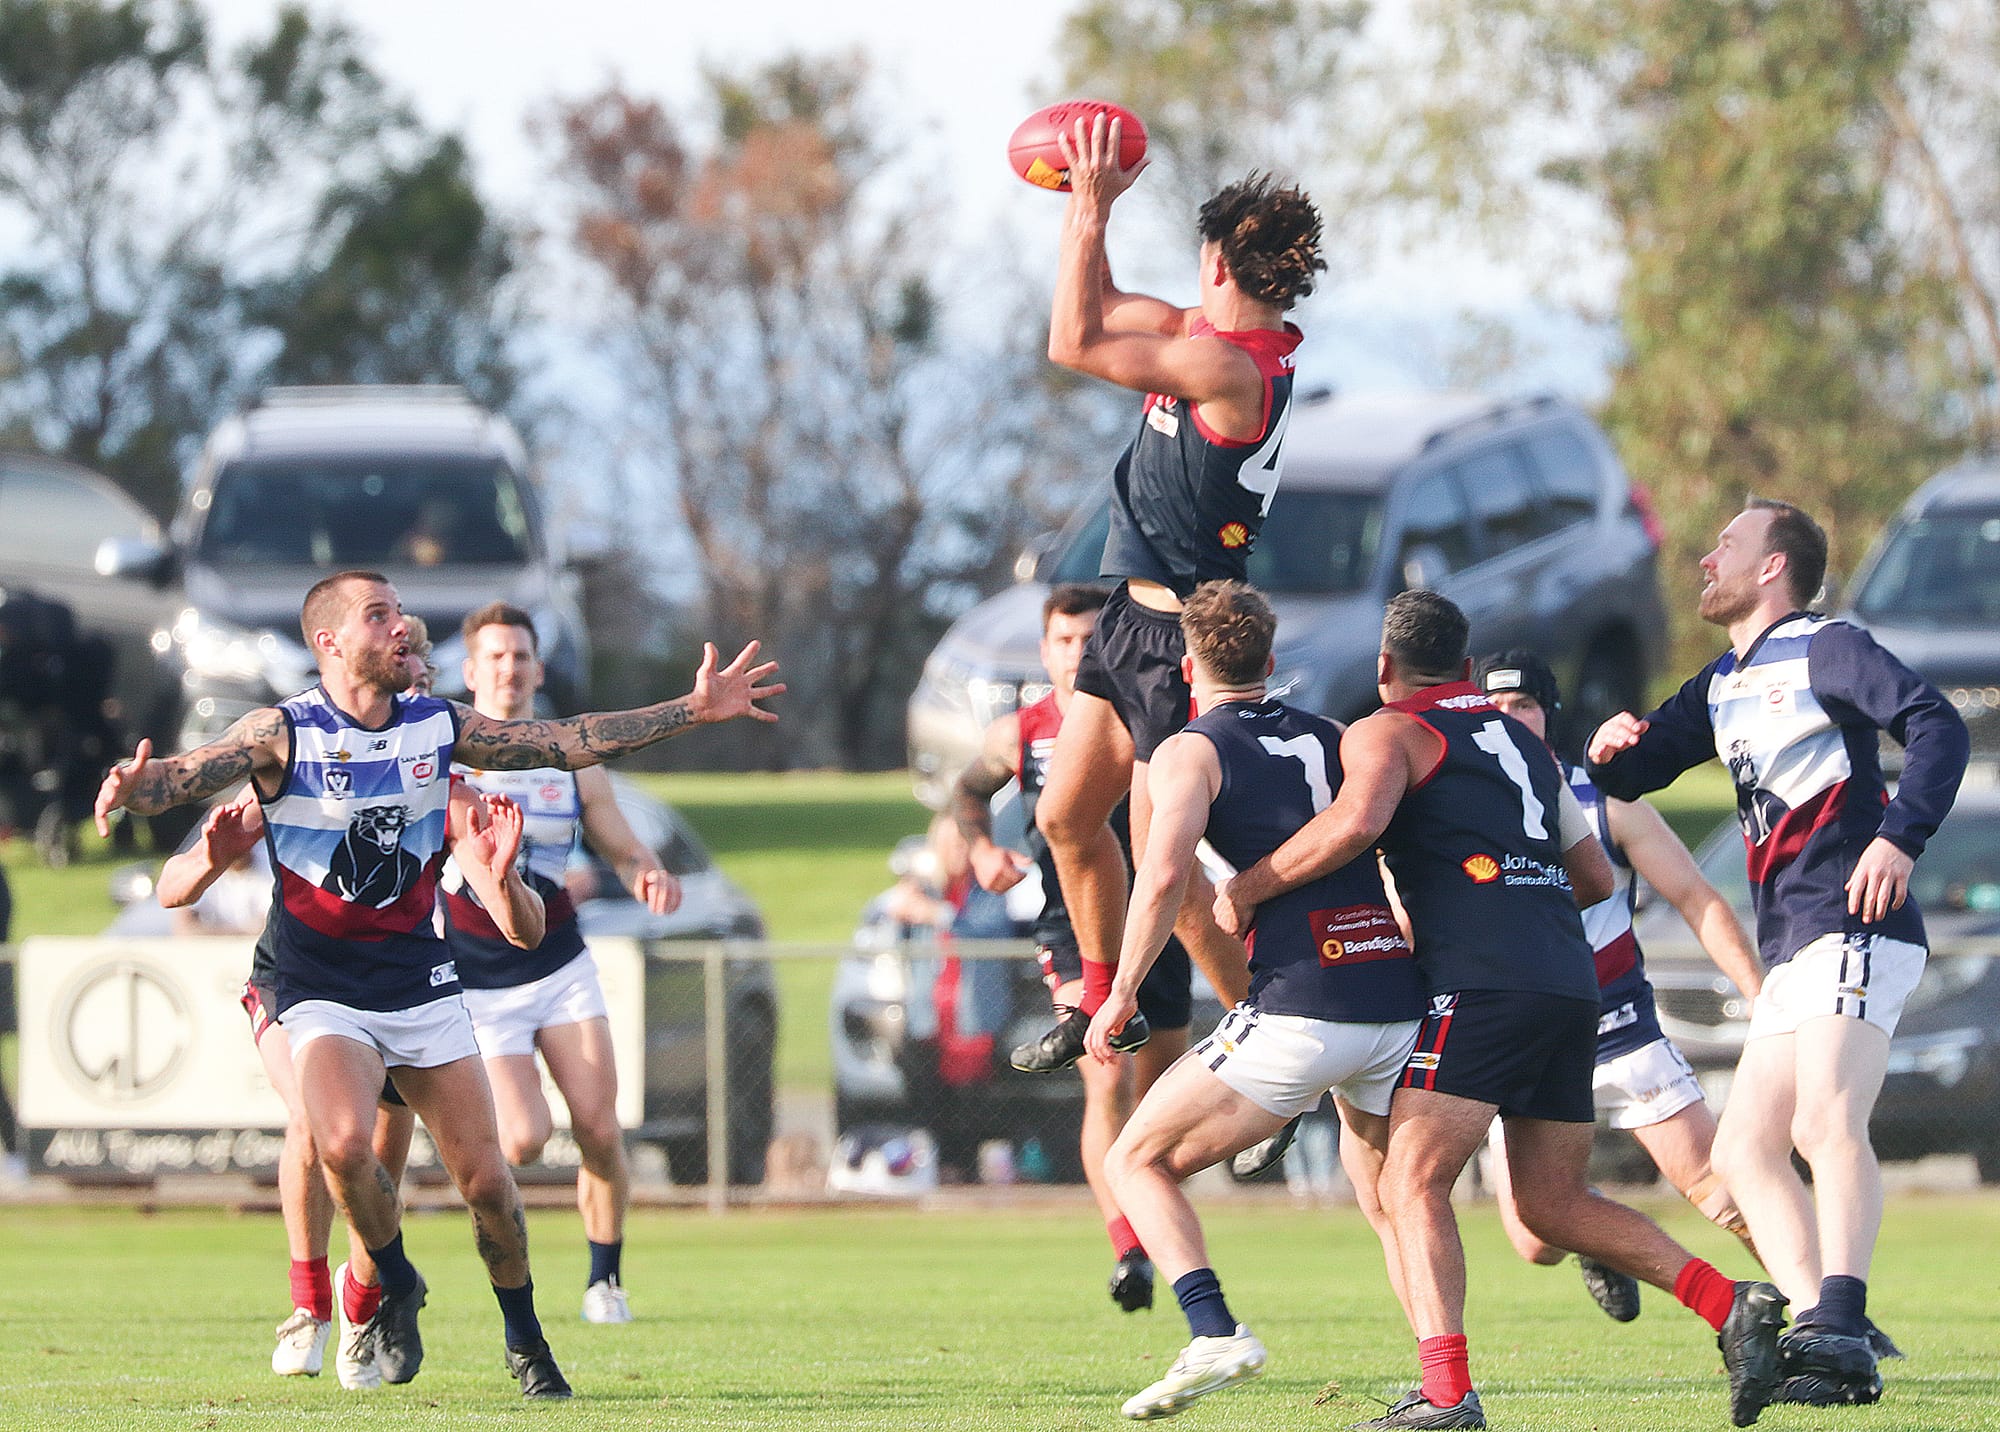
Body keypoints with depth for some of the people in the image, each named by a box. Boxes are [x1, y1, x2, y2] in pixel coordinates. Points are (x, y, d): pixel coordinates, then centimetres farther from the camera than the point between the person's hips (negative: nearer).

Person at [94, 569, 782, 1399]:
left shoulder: (439, 727, 2)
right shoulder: (285, 733, -11)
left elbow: (568, 743, 8)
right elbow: (191, 773, -24)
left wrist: (694, 710, 5)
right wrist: (136, 788, -47)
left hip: (421, 984, 4)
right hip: (324, 994, -4)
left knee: (485, 1179, 0)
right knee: (345, 1144, -29)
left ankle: (526, 1344, 22)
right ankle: (396, 1286, 0)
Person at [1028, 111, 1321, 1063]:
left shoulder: (1230, 367, -24)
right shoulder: (1214, 339, 6)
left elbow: (1075, 342, -24)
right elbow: (1101, 309, 20)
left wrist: (1090, 211, -17)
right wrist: (1089, 203, 12)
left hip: (1180, 635, -10)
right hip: (1134, 617, 10)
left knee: (1164, 865, -7)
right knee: (1066, 817, 18)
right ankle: (1104, 1006, 33)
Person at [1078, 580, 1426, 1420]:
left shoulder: (1192, 751, 4)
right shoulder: (1335, 738, 20)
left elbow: (1164, 872, -12)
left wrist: (1122, 994, -4)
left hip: (1300, 1012, -5)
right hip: (1399, 999, 5)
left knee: (1138, 1162, 8)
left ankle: (1214, 1334, -13)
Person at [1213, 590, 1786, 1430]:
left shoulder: (1388, 733, 4)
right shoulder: (1523, 743, 27)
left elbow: (1356, 822, -17)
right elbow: (1596, 877, 29)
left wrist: (1249, 889, -7)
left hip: (1482, 983, -7)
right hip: (1572, 983, 7)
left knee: (1413, 1184, -10)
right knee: (1553, 1204, 15)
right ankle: (1734, 1306, 1)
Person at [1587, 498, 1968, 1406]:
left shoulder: (1825, 650, -3)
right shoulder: (1724, 684, 22)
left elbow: (1936, 725, -15)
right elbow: (1633, 772, 27)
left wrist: (1900, 836, -28)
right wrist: (1611, 750, 2)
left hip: (1851, 931, -10)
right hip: (1791, 955, 10)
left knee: (1827, 1121, -26)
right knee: (1743, 1152, 5)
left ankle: (1839, 1331, -38)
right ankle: (1817, 1324, -2)